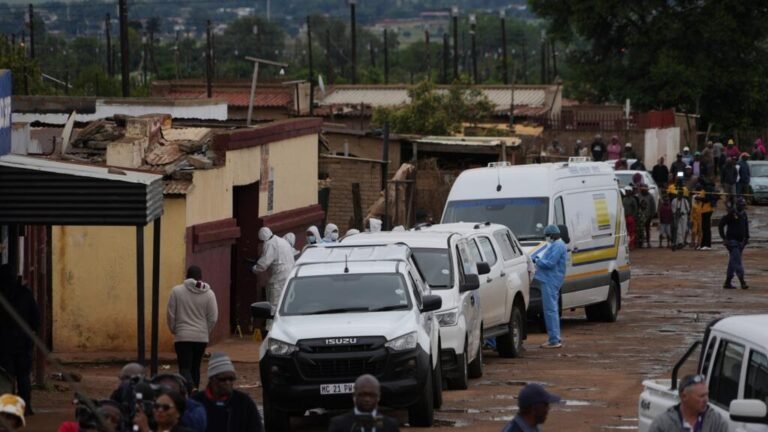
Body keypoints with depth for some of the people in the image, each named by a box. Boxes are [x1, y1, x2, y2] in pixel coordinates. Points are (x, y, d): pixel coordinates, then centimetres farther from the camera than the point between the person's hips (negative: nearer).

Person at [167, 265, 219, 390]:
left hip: (183, 337, -3)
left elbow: (171, 315, -2)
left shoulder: (177, 291, -5)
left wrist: (174, 330, 14)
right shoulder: (209, 294, 0)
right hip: (201, 337, 3)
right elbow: (213, 318, 0)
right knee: (195, 368, 16)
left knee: (185, 369, -7)